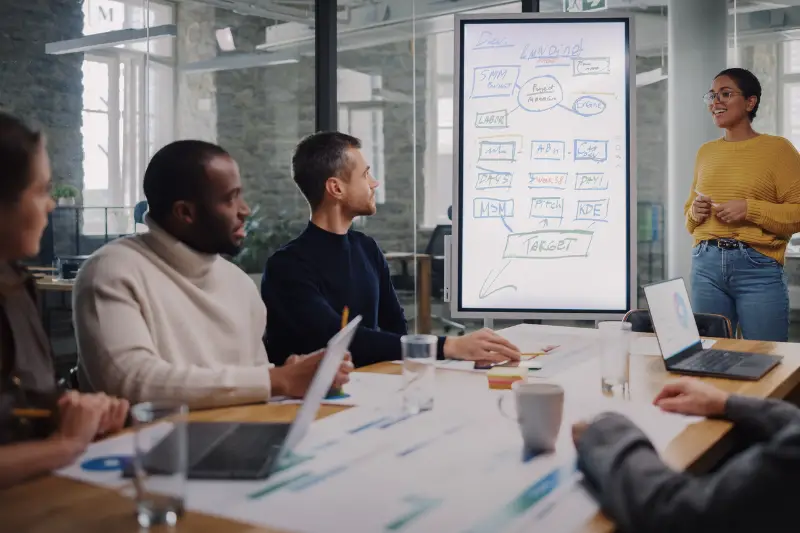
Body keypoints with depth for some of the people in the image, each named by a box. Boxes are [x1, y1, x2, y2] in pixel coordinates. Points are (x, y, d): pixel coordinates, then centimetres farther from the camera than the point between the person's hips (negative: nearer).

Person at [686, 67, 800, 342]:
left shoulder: (777, 148, 0)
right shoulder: (706, 151, 14)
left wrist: (751, 209, -15)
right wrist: (694, 212, 2)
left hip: (757, 267, -4)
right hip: (706, 264, 4)